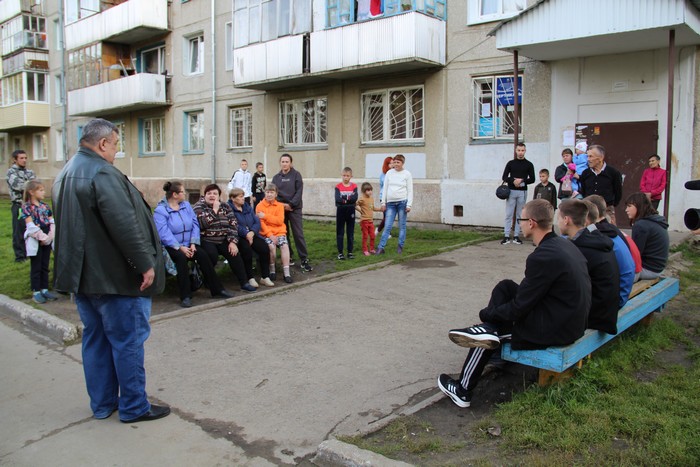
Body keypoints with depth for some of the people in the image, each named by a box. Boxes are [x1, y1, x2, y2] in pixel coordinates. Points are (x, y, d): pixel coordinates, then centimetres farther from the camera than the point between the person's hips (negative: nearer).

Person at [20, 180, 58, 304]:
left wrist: (50, 237, -7)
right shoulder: (26, 207, -8)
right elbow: (31, 226, -16)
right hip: (35, 241, -6)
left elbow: (52, 222, 6)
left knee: (45, 266, 12)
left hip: (47, 240, 6)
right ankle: (36, 292, 8)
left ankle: (44, 289, 20)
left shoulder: (45, 206, 9)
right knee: (36, 267, 1)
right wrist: (42, 237, -17)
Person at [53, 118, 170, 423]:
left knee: (96, 339, 16)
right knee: (128, 340, 2)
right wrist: (146, 264, -21)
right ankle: (134, 407, 12)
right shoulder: (103, 174, -20)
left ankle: (101, 404, 27)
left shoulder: (66, 174, 13)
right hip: (115, 276, -10)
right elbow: (125, 225, -27)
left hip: (82, 275, 10)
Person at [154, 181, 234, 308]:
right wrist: (180, 247, -25)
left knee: (202, 255, -21)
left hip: (188, 244, 5)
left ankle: (217, 289, -15)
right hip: (172, 247, -5)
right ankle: (185, 296, -28)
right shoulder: (160, 210, -7)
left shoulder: (186, 205, 11)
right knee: (181, 257, -33)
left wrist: (193, 244, -11)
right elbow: (164, 233, -18)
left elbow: (195, 225, 4)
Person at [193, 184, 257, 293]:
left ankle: (244, 283, -13)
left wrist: (233, 242, -10)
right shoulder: (199, 206, -2)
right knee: (212, 255, -31)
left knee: (234, 254, -20)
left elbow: (233, 224, 2)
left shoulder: (225, 206, 9)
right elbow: (202, 223, -20)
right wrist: (214, 210, -17)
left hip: (223, 240, 4)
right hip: (206, 240, -3)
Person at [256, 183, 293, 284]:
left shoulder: (280, 206, 9)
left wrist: (265, 216, -12)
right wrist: (270, 235, -15)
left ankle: (286, 273, -24)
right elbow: (260, 223, -5)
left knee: (284, 245, -26)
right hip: (266, 232, -2)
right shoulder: (260, 206, 3)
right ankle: (272, 270, -9)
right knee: (272, 246, -30)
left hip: (279, 231, 2)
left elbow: (280, 221, -5)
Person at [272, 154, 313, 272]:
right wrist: (282, 204, -9)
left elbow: (299, 192, -7)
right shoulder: (276, 177, 11)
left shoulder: (296, 175, 1)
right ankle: (288, 256, 20)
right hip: (281, 208, 4)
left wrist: (290, 204, -15)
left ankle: (304, 260, -5)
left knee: (298, 234, -7)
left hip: (294, 209, -4)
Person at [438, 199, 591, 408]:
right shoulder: (564, 244, 4)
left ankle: (463, 390, 18)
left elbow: (519, 307, -19)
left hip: (554, 329, -9)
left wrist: (487, 314, -2)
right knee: (506, 287, 12)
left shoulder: (542, 256, -25)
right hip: (573, 319, 9)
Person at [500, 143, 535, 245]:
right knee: (509, 214, -3)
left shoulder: (529, 164, 7)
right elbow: (504, 177, 3)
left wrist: (522, 181, -14)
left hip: (522, 192, 0)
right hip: (511, 191, 0)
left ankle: (516, 236, 9)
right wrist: (513, 181, -14)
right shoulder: (511, 163, 7)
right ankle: (506, 236, -2)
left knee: (520, 215, 3)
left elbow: (532, 179, 3)